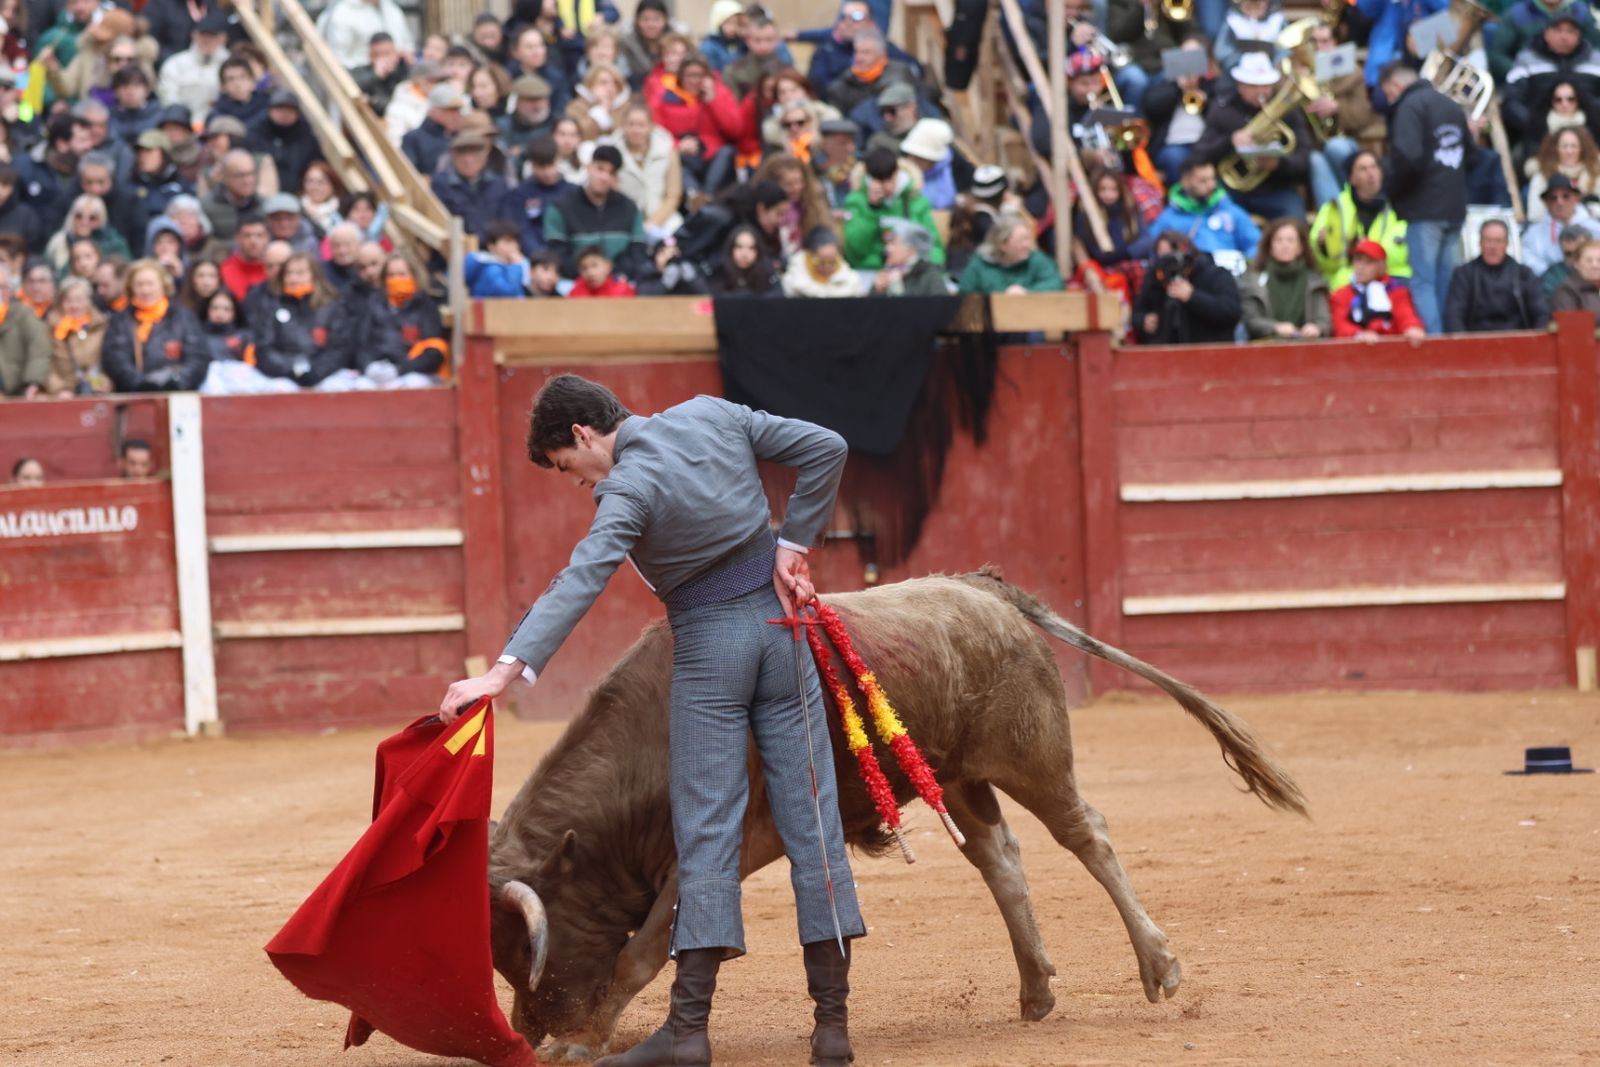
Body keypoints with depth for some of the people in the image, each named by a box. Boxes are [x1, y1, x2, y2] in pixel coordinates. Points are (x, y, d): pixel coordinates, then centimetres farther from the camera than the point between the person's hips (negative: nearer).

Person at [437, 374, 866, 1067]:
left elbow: (580, 582, -29)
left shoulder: (628, 489, -15)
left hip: (708, 645, -6)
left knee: (707, 832, -3)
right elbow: (825, 448, 6)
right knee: (811, 820, 4)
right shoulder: (712, 416, 3)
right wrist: (792, 548, 5)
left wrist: (507, 670, -38)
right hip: (780, 620, 6)